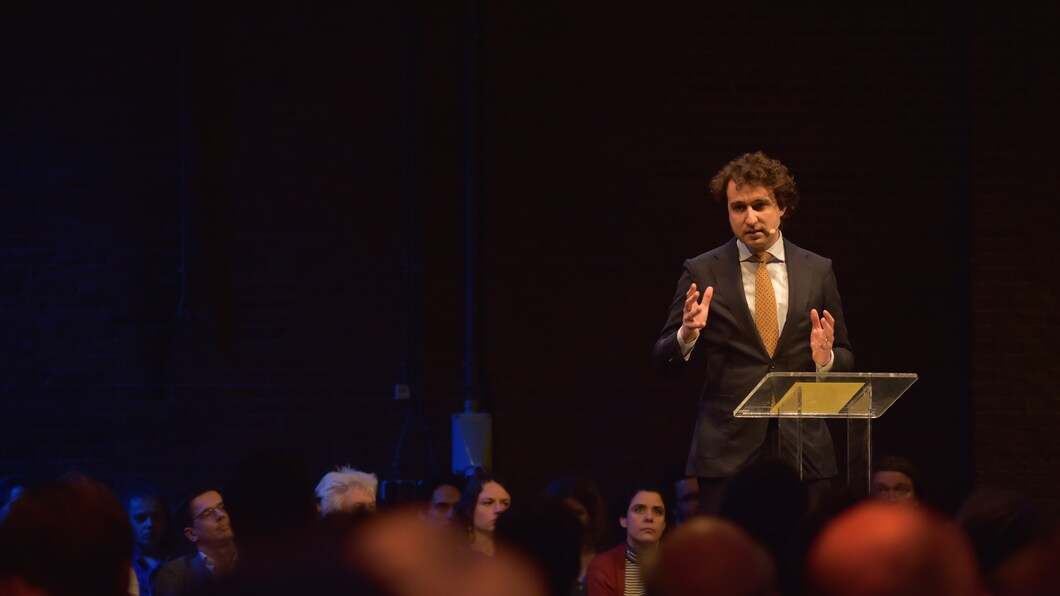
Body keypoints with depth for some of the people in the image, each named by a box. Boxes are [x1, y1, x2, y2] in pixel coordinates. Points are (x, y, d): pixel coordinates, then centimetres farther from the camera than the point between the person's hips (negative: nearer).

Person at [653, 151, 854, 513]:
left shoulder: (818, 271, 10)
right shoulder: (702, 273, 5)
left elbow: (845, 360, 15)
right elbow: (663, 364, 5)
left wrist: (826, 359, -9)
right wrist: (687, 334, -16)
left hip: (803, 452, 2)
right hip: (727, 452, -1)